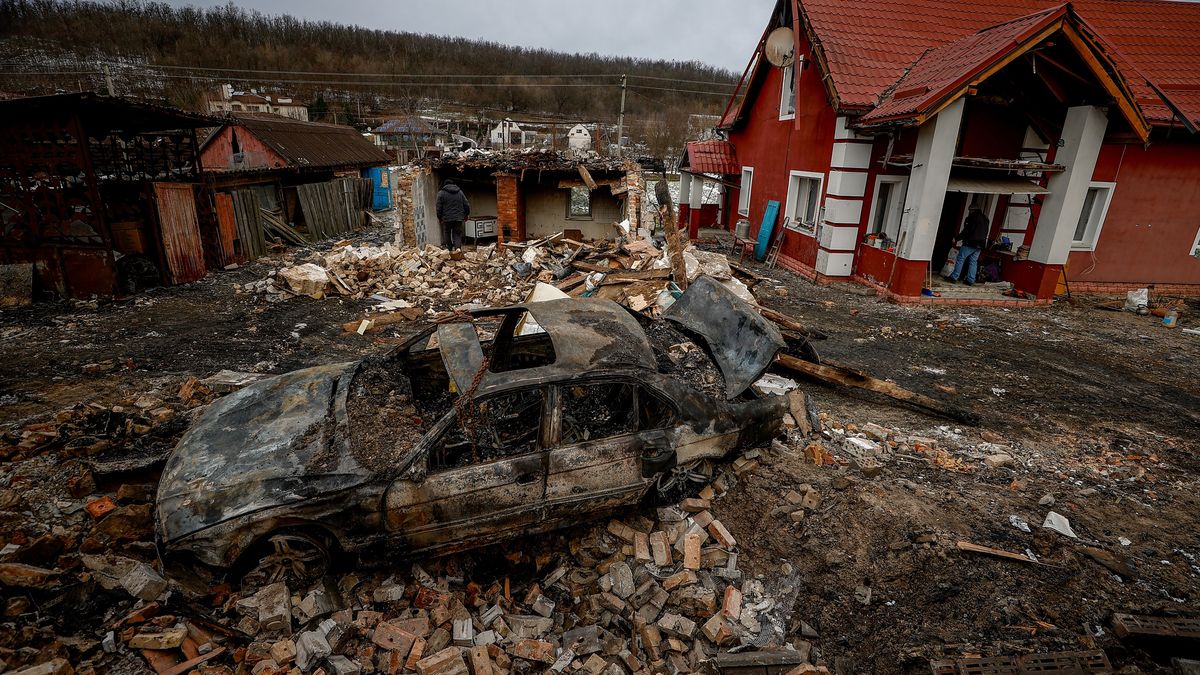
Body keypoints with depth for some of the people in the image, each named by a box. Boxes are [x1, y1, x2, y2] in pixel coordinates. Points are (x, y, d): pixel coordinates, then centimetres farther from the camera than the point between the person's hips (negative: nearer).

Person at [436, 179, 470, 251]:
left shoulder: (441, 193, 1)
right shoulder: (460, 192, 11)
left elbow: (439, 207, -2)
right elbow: (466, 205, 12)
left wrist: (439, 217, 8)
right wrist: (466, 215, 23)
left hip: (447, 218, -2)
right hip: (458, 218, 2)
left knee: (447, 234, 9)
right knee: (457, 234, 4)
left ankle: (449, 250, 8)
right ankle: (458, 247, -17)